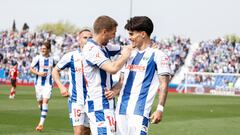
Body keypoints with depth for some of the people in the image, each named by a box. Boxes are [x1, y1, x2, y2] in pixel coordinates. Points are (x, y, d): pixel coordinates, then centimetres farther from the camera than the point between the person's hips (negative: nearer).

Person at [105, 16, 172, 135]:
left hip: (140, 111, -7)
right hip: (121, 110, 7)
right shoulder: (130, 54, 19)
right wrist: (114, 91, -1)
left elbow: (163, 85, -5)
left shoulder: (157, 55, -2)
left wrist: (160, 109, -13)